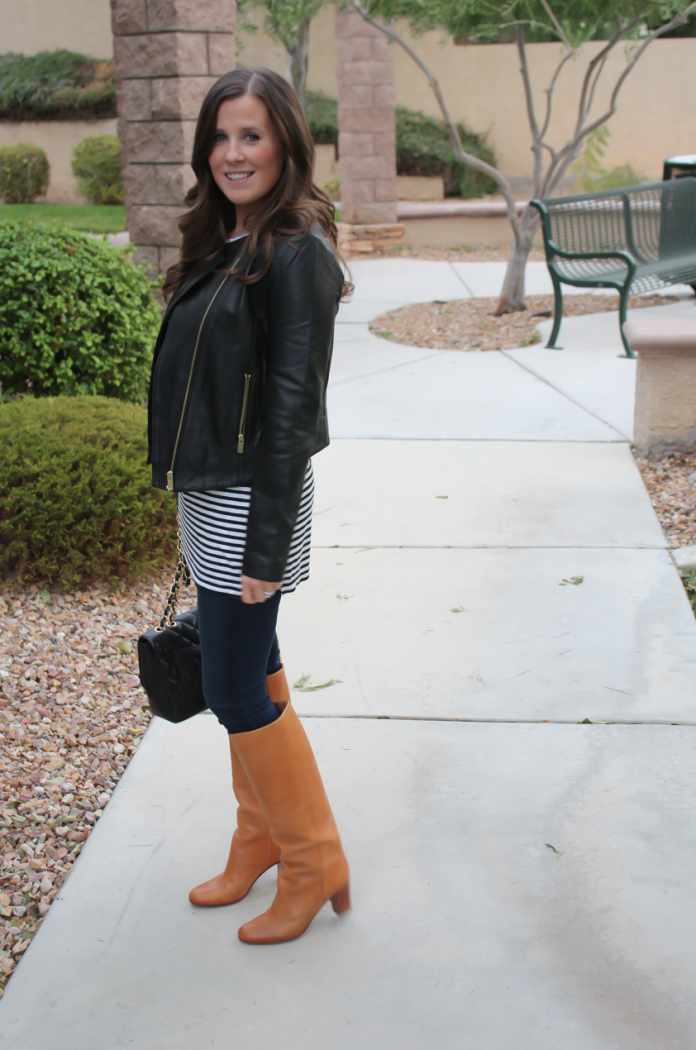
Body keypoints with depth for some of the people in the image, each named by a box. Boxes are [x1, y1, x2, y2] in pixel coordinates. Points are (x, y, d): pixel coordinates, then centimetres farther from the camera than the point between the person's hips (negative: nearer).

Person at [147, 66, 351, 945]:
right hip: (208, 493, 9)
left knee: (237, 691, 0)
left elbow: (293, 409, -20)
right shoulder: (226, 243, 10)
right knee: (250, 668, 18)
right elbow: (206, 377, 12)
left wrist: (265, 547, -20)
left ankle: (313, 865, 19)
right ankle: (262, 838, 35)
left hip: (251, 499, -9)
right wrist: (203, 524, 15)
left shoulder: (296, 254, -17)